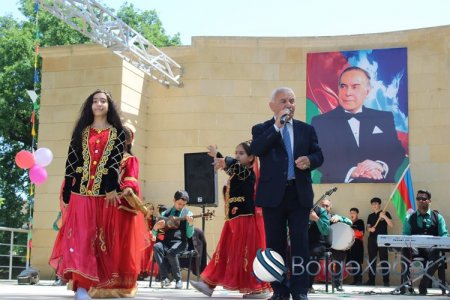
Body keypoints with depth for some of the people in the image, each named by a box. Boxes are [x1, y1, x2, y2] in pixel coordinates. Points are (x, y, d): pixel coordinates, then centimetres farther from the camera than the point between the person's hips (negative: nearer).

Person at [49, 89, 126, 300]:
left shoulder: (117, 133, 9)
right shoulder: (81, 132, 13)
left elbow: (116, 161, -4)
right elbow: (71, 161, 8)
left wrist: (112, 188, -17)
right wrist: (66, 194, 1)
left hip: (105, 191, 0)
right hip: (81, 190, 1)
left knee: (101, 236, 4)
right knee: (81, 235, -9)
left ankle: (96, 281, 14)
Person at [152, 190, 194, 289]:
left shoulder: (188, 214, 6)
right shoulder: (165, 214, 14)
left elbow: (189, 235, -1)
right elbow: (154, 234, 16)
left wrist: (191, 224, -20)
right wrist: (155, 228, -7)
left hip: (180, 242, -3)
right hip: (166, 241, 3)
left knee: (171, 252, -36)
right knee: (156, 247, -31)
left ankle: (178, 279, -19)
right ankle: (165, 278, -31)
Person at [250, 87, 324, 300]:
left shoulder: (306, 129, 13)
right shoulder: (261, 129, 5)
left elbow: (318, 156, 11)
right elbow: (255, 150, -14)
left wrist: (309, 160, -12)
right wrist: (277, 126, -17)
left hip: (299, 193, 1)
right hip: (273, 194, -1)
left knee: (300, 242, -1)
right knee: (275, 243, 4)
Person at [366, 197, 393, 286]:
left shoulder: (385, 213, 1)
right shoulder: (370, 216, 14)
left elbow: (391, 225, -10)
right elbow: (367, 228, 15)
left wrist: (384, 217, -21)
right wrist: (370, 229, -8)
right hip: (372, 240, 5)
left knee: (384, 260, -5)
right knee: (372, 260, 6)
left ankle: (386, 281, -3)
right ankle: (371, 280, 11)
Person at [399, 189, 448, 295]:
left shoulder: (438, 217, 15)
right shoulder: (409, 218, 17)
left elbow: (444, 235, 5)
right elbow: (405, 236, 10)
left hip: (432, 248, 0)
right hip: (415, 248, 1)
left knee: (436, 251, -38)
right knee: (405, 249, -36)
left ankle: (423, 286, -28)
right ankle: (404, 283, -31)